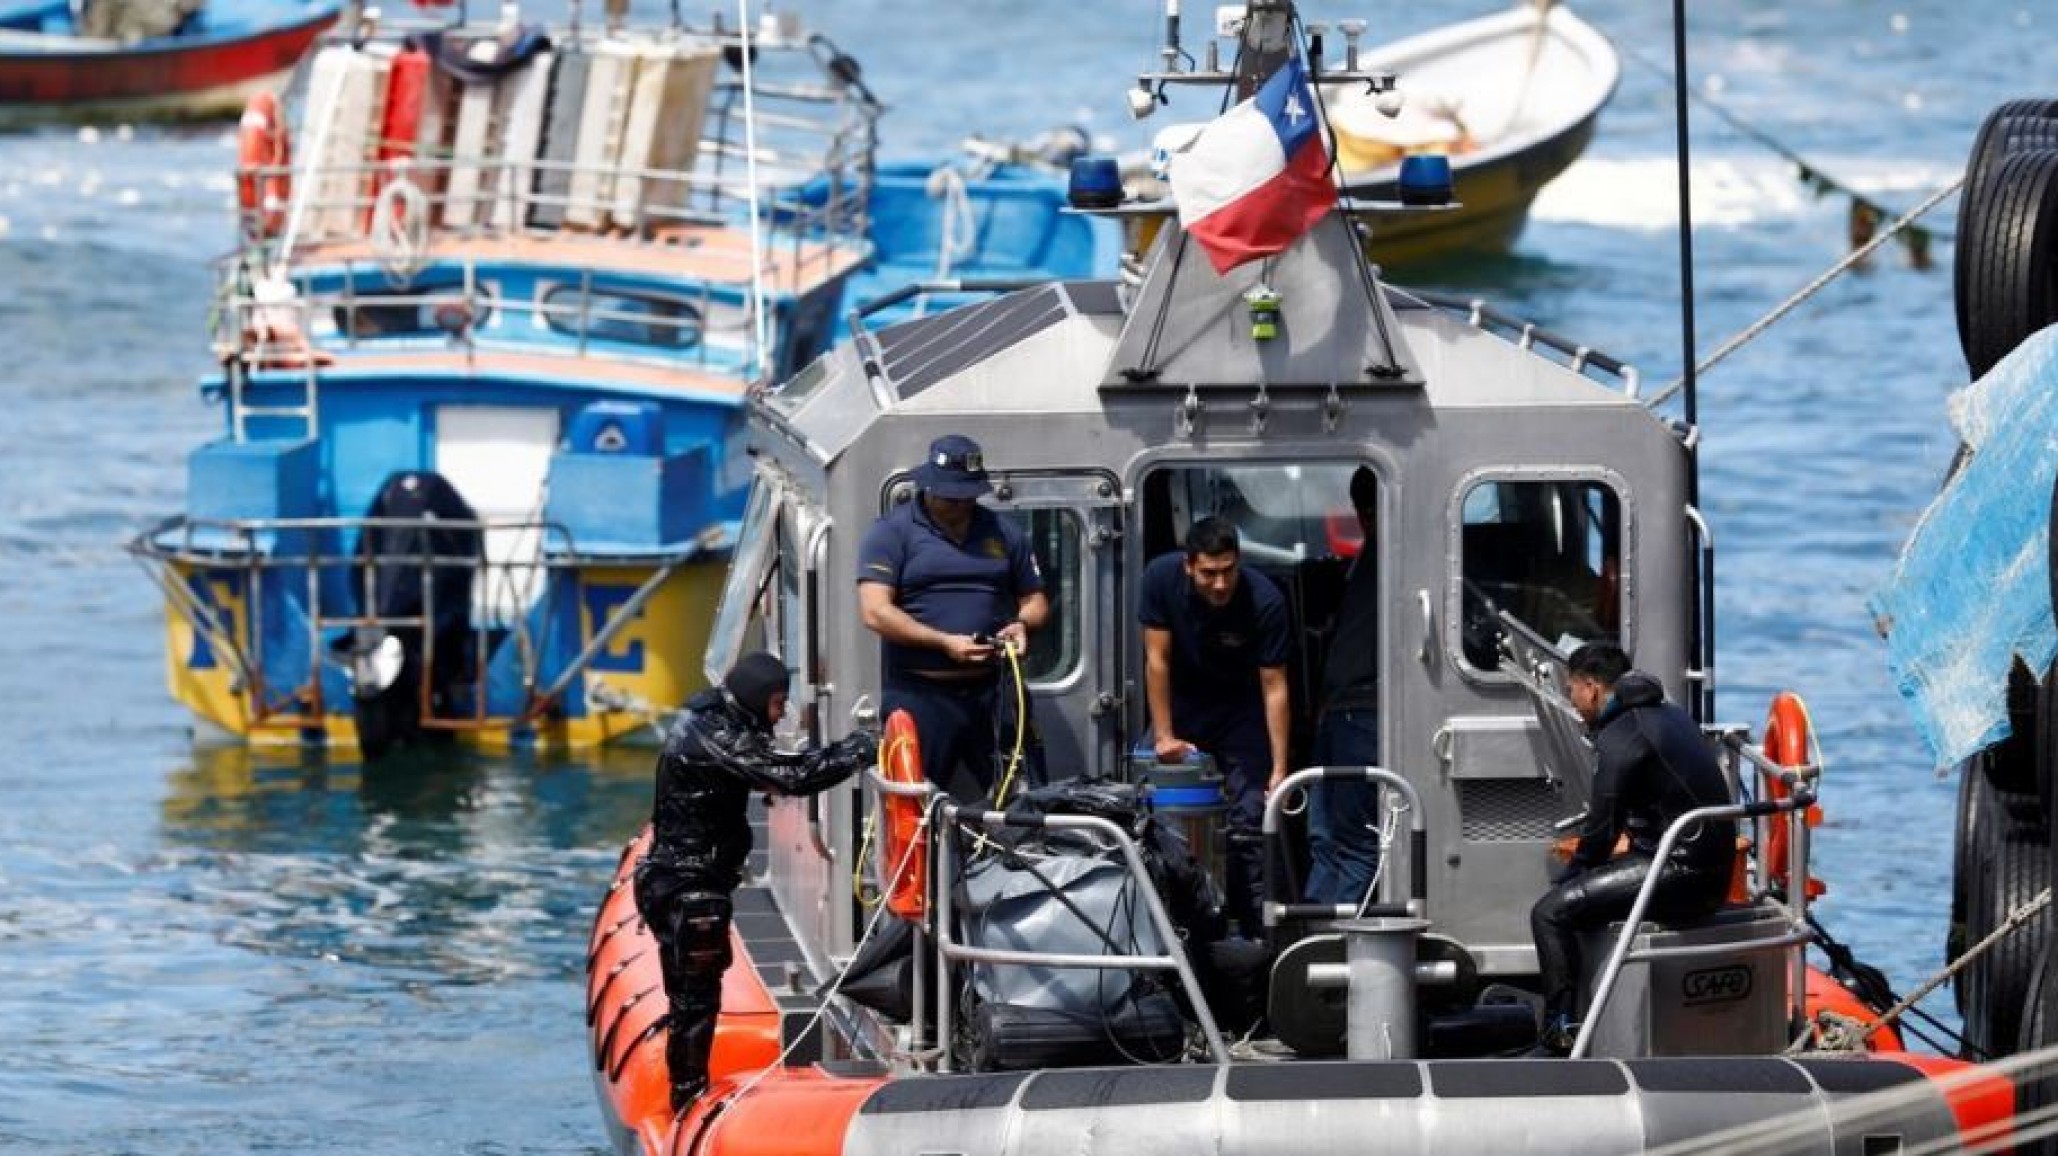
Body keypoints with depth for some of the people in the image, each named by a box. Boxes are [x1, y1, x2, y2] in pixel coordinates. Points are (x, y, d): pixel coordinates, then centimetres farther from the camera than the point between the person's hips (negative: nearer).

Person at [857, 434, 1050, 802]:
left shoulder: (1003, 533, 16)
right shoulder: (892, 533, 1)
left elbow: (1035, 600, 23)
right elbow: (875, 612, -9)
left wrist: (1022, 624, -2)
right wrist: (944, 642, -18)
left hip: (993, 689, 4)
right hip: (919, 694, -4)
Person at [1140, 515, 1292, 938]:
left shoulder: (1264, 601, -26)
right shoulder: (1162, 577, -21)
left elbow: (1274, 688, -22)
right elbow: (1157, 659, -13)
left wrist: (1279, 771, -25)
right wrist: (1163, 736, -14)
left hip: (1241, 710, -2)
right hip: (1183, 704, 2)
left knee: (1250, 821, -12)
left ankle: (1257, 930, -12)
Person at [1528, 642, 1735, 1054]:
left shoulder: (1621, 737, -12)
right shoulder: (1670, 715, 18)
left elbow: (1603, 827, -11)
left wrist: (1568, 879, 4)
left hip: (1680, 874, -10)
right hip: (1713, 871, 10)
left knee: (1550, 913, -11)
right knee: (1581, 896, 28)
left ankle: (1560, 1030, -13)